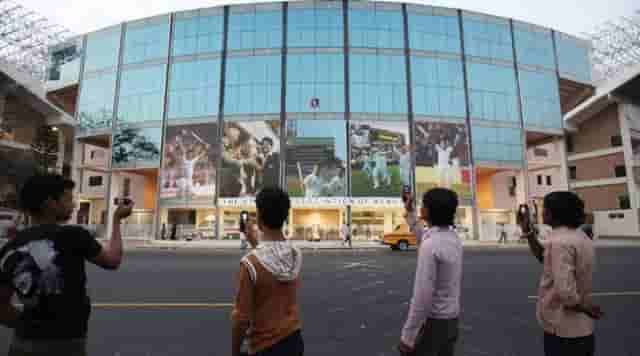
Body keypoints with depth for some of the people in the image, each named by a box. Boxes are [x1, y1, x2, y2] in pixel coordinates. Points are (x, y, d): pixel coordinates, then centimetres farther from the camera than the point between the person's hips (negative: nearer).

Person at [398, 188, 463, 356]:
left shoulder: (431, 245, -28)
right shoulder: (453, 238, 1)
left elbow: (422, 297, -28)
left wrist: (407, 337, -20)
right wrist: (409, 214, 25)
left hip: (431, 322, -8)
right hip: (450, 320, 8)